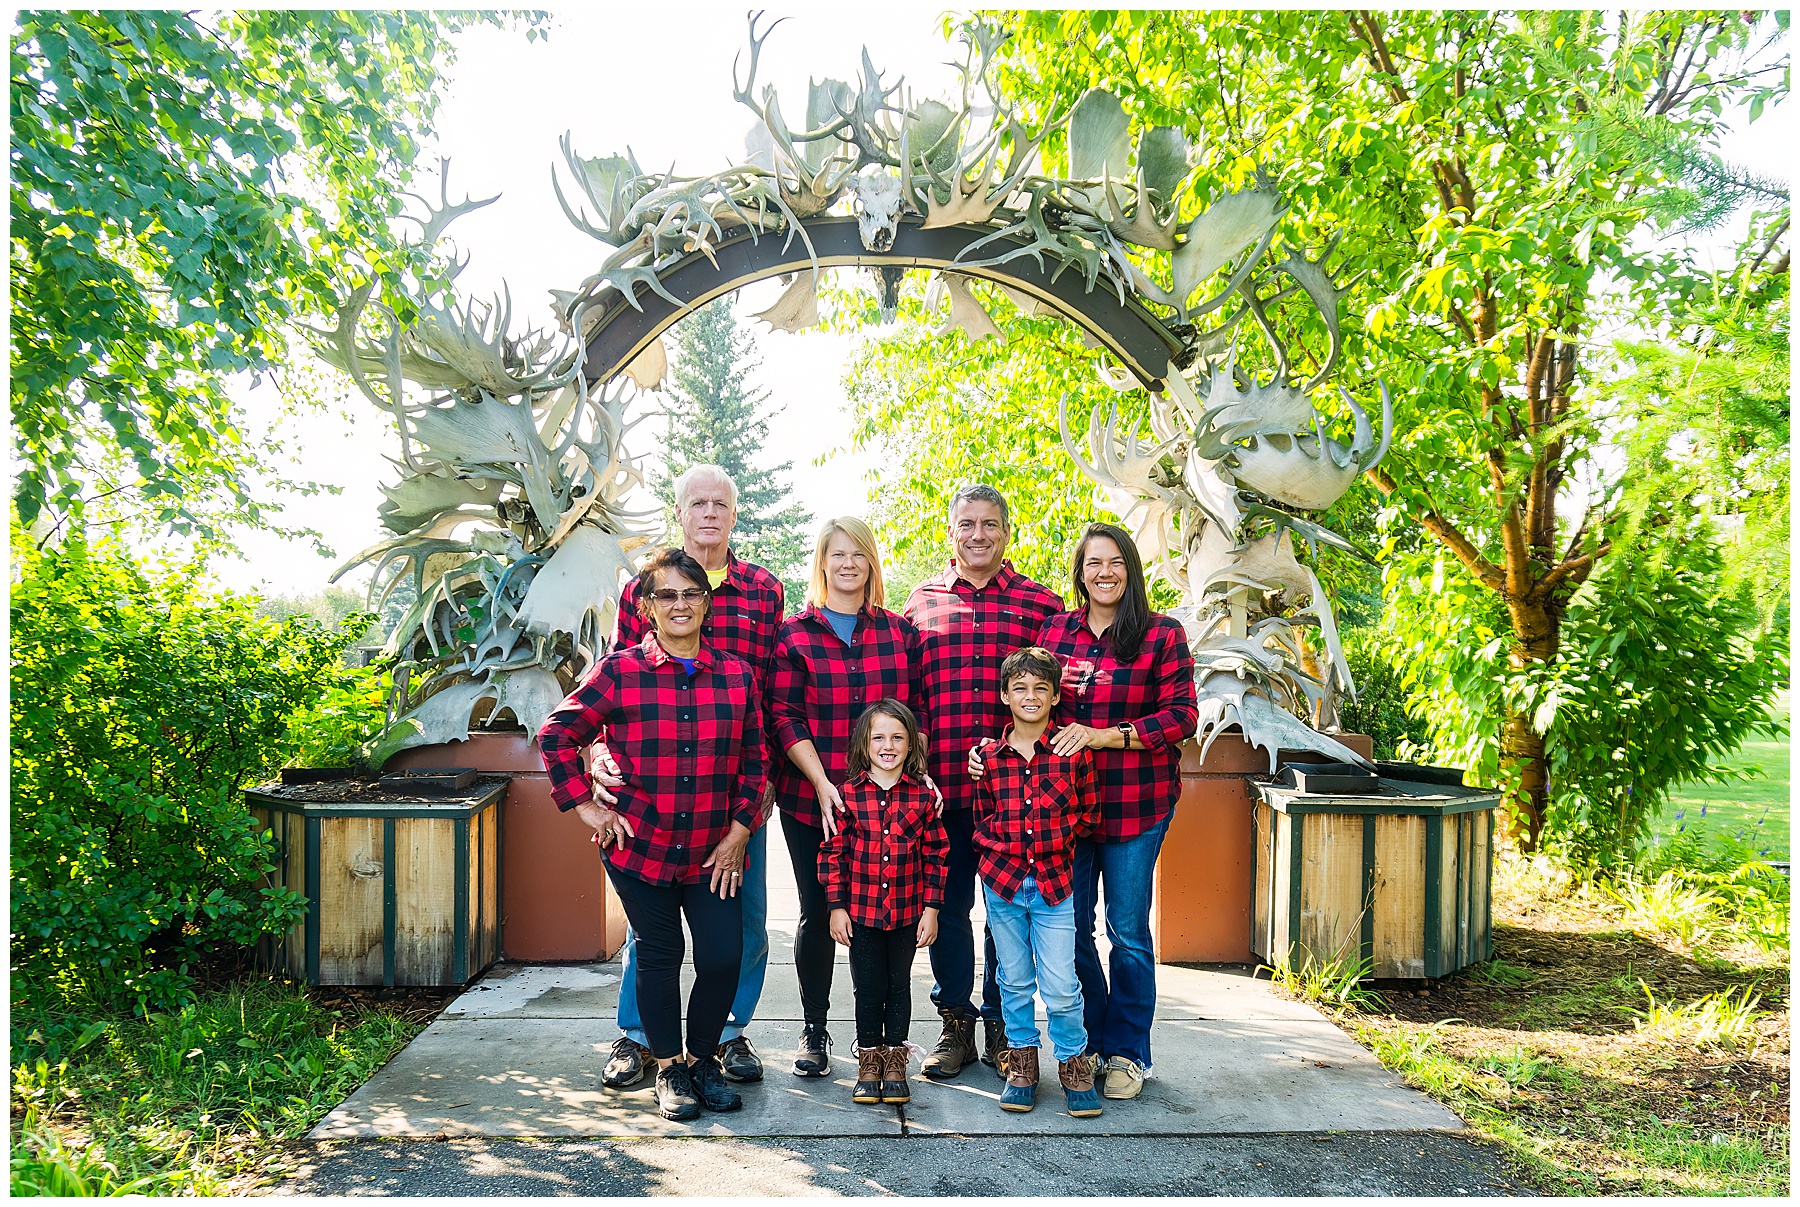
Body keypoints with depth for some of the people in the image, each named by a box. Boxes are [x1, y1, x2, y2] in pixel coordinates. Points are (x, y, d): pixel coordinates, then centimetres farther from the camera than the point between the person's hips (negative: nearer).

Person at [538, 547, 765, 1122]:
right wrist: (585, 805, -4)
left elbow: (753, 761, 7)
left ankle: (702, 1057, 25)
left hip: (714, 850, 2)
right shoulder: (619, 672, -6)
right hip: (638, 843, -2)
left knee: (724, 957, 0)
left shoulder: (738, 675, 2)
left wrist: (739, 832, 1)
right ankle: (668, 1067, 29)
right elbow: (556, 736, 1)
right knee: (659, 955, 8)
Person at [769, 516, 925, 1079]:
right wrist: (822, 783, -14)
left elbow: (918, 711, 9)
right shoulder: (794, 633, 2)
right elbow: (783, 717, -4)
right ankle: (813, 1029, 23)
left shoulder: (900, 632, 9)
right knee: (818, 911, 6)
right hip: (810, 799, -1)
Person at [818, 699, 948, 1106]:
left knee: (900, 985, 13)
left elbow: (936, 854, 0)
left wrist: (931, 908, -3)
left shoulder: (922, 795, -4)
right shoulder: (849, 794, -6)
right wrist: (836, 907, -3)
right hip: (861, 910, -1)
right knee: (868, 987, 9)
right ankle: (868, 1061, 26)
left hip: (908, 912, 1)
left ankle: (895, 1062, 27)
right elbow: (833, 853, -2)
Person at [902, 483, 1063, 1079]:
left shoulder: (1041, 603, 6)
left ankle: (1001, 1024, 25)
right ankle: (956, 1025, 25)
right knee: (947, 906, 9)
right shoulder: (921, 603, 9)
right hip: (942, 786, 1)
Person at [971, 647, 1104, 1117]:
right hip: (1003, 881, 2)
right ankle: (1021, 1062, 30)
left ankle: (1074, 1063, 20)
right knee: (1014, 981, 13)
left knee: (1061, 986, -2)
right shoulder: (988, 755, -1)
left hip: (1055, 883, -1)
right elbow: (981, 820, 9)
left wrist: (1055, 837, -4)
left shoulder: (1074, 752, -5)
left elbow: (1090, 815, 5)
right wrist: (1006, 841, -5)